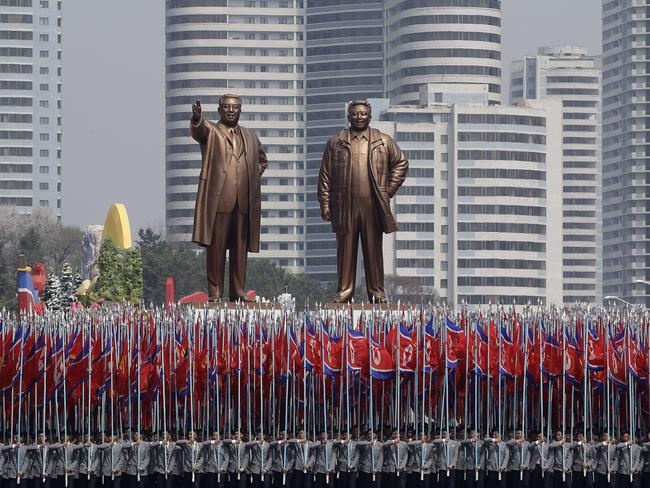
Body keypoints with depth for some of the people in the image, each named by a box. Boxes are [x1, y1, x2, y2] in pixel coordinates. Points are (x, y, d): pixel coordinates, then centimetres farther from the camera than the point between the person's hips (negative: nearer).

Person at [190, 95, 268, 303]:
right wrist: (197, 117, -43)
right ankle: (215, 291, -2)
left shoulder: (250, 137, 20)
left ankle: (238, 291, 9)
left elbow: (261, 159, 35)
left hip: (244, 202, 4)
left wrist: (254, 178, 16)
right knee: (216, 247, -4)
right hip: (218, 200, -4)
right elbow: (198, 129, -19)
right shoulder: (210, 132, 5)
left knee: (240, 248, 4)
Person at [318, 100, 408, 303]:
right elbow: (325, 175, 8)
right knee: (346, 249, 1)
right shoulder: (336, 143, 8)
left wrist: (389, 190, 10)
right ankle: (344, 291, 6)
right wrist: (325, 204, 2)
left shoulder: (384, 142, 9)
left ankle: (377, 291, 9)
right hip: (345, 205, 0)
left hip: (373, 205, 0)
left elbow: (401, 164, 18)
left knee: (373, 249, 3)